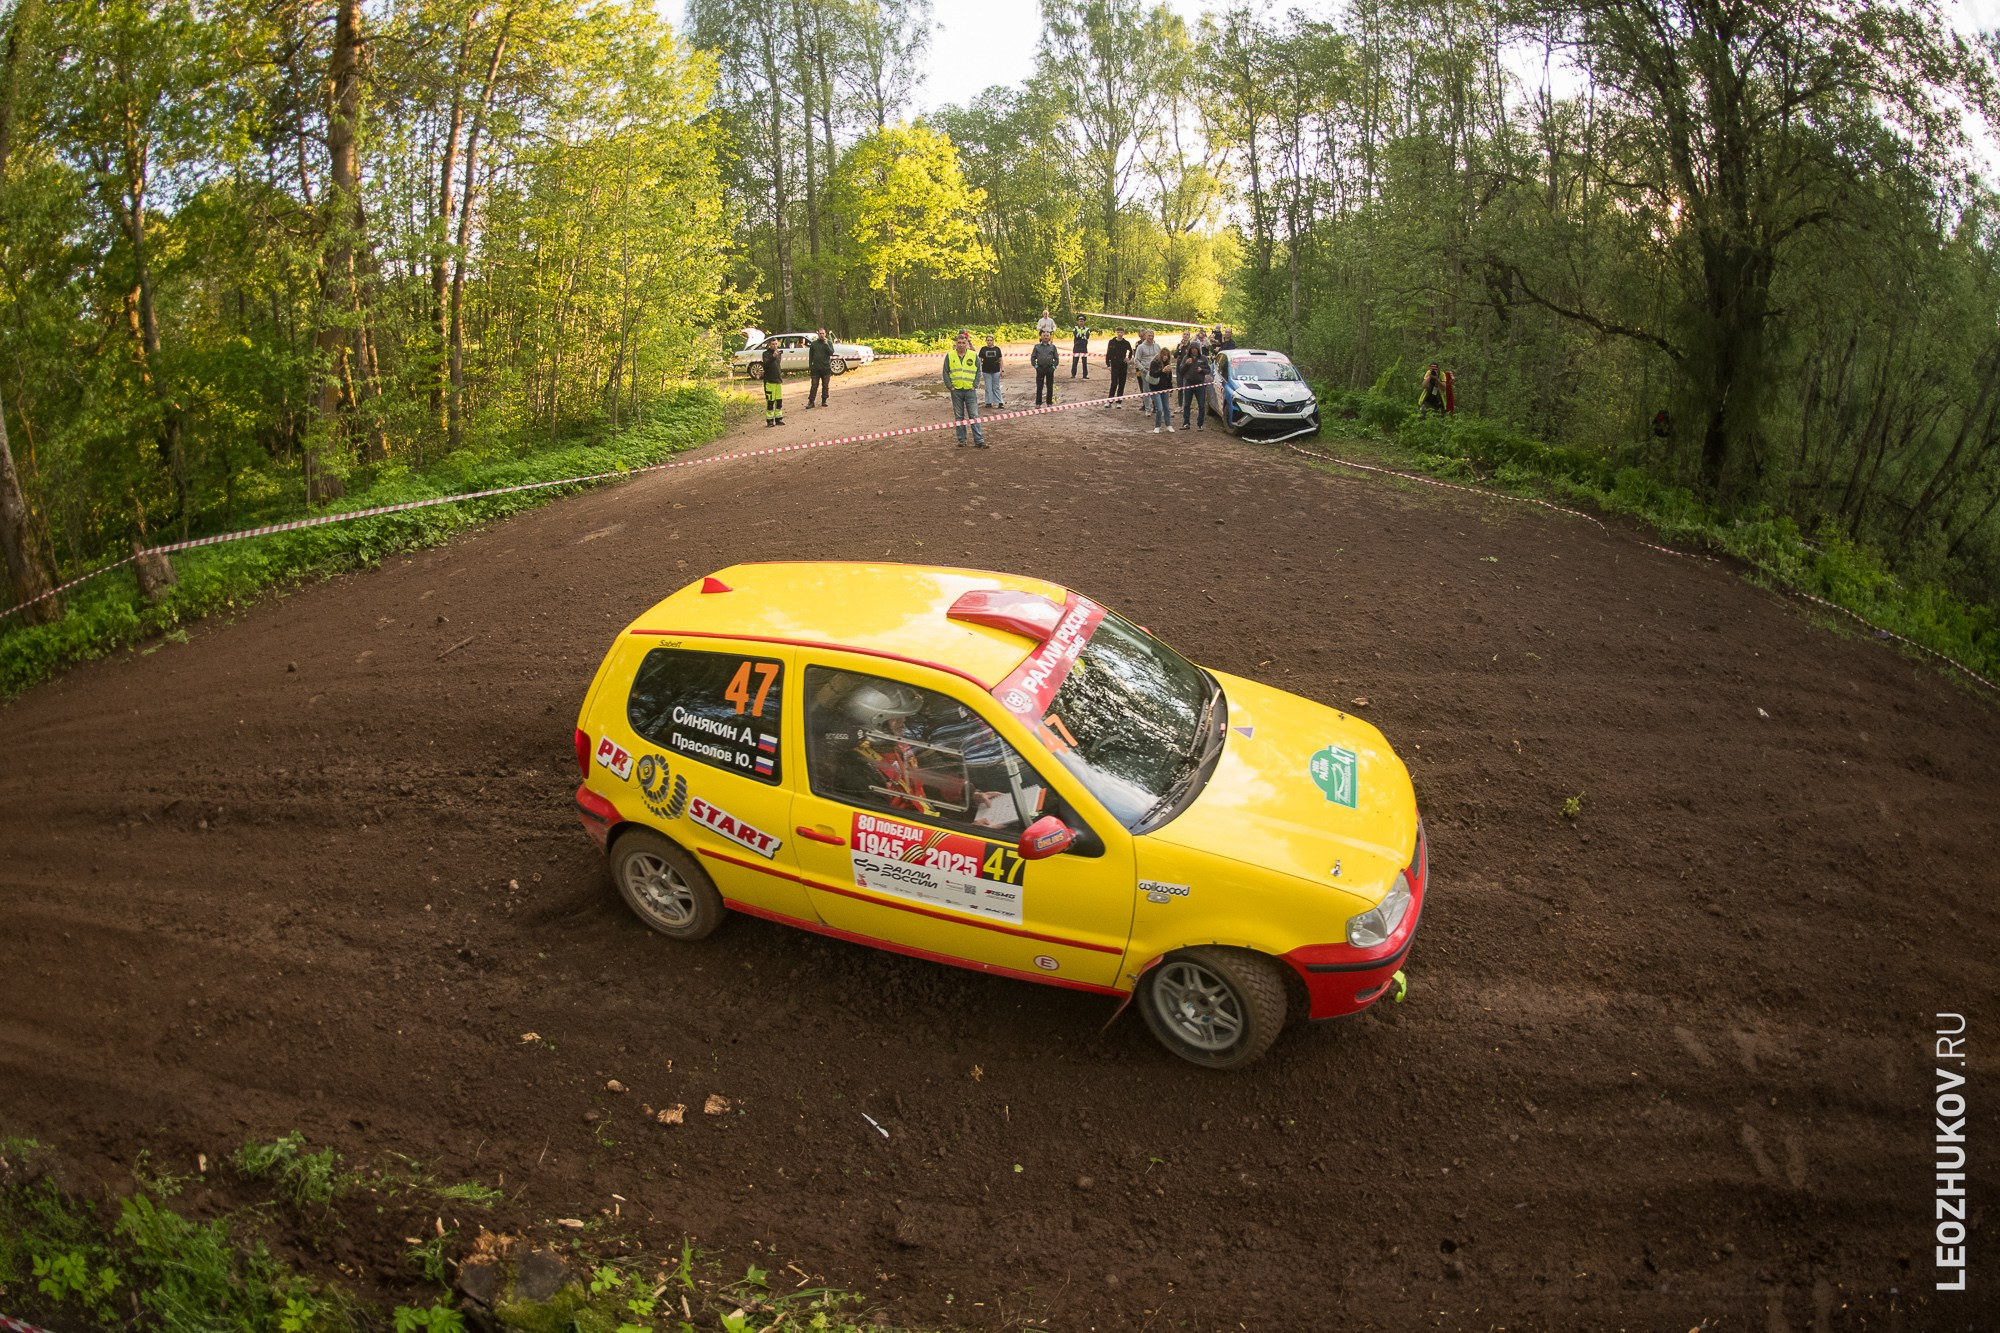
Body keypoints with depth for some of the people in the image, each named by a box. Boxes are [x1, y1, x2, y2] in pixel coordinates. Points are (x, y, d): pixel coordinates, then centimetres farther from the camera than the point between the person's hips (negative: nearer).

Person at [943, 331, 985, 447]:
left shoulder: (973, 355, 3)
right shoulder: (950, 356, 4)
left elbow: (978, 372, 8)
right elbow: (945, 372, 6)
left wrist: (975, 385, -2)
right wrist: (950, 386, -2)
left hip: (970, 390, -1)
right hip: (956, 391, 1)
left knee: (974, 416, -3)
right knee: (959, 416, 7)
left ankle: (979, 440, -3)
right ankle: (961, 440, 13)